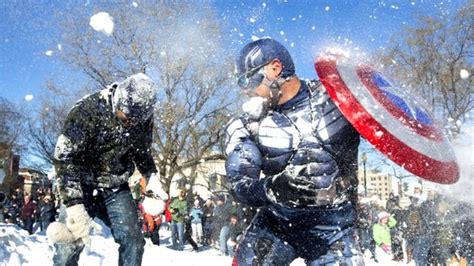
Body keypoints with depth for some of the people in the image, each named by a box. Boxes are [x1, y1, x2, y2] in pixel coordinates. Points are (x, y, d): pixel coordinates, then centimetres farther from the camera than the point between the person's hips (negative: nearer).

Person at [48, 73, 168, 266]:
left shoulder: (143, 119, -9)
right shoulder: (86, 110, -24)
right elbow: (64, 159, -26)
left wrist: (152, 177, -5)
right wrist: (74, 207, -34)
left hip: (116, 188, 3)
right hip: (82, 187, -3)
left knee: (133, 241, -9)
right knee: (68, 246, -13)